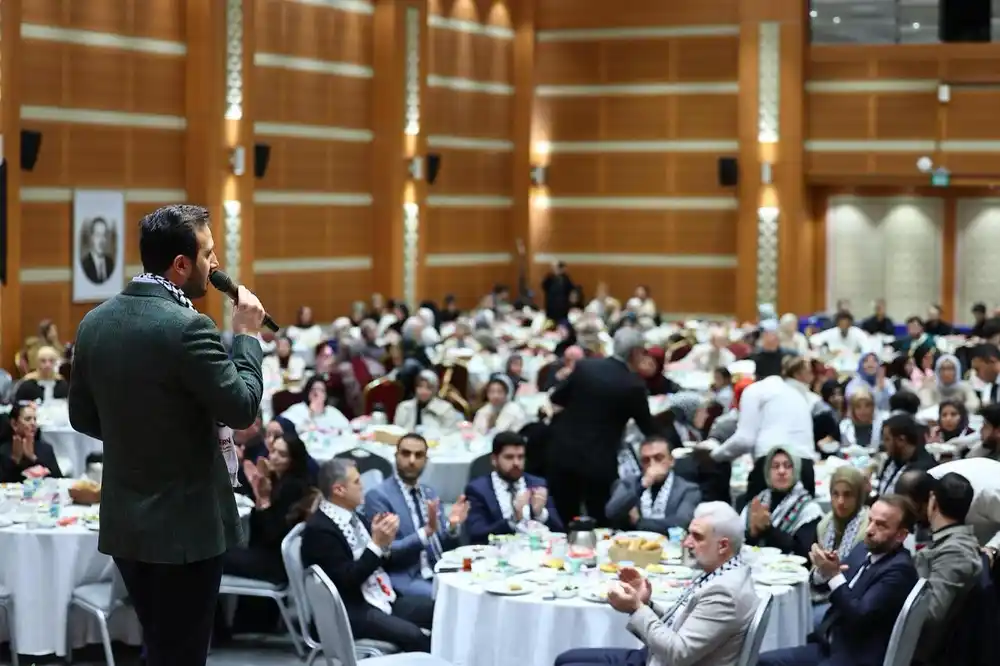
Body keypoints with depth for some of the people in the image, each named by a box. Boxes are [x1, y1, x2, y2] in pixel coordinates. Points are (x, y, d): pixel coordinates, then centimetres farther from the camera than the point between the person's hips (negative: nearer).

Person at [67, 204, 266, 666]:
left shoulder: (95, 322, 3)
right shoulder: (187, 328, -20)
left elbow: (82, 416, 11)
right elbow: (242, 409, -17)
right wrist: (246, 334, -5)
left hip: (124, 520, 7)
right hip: (185, 524, -7)